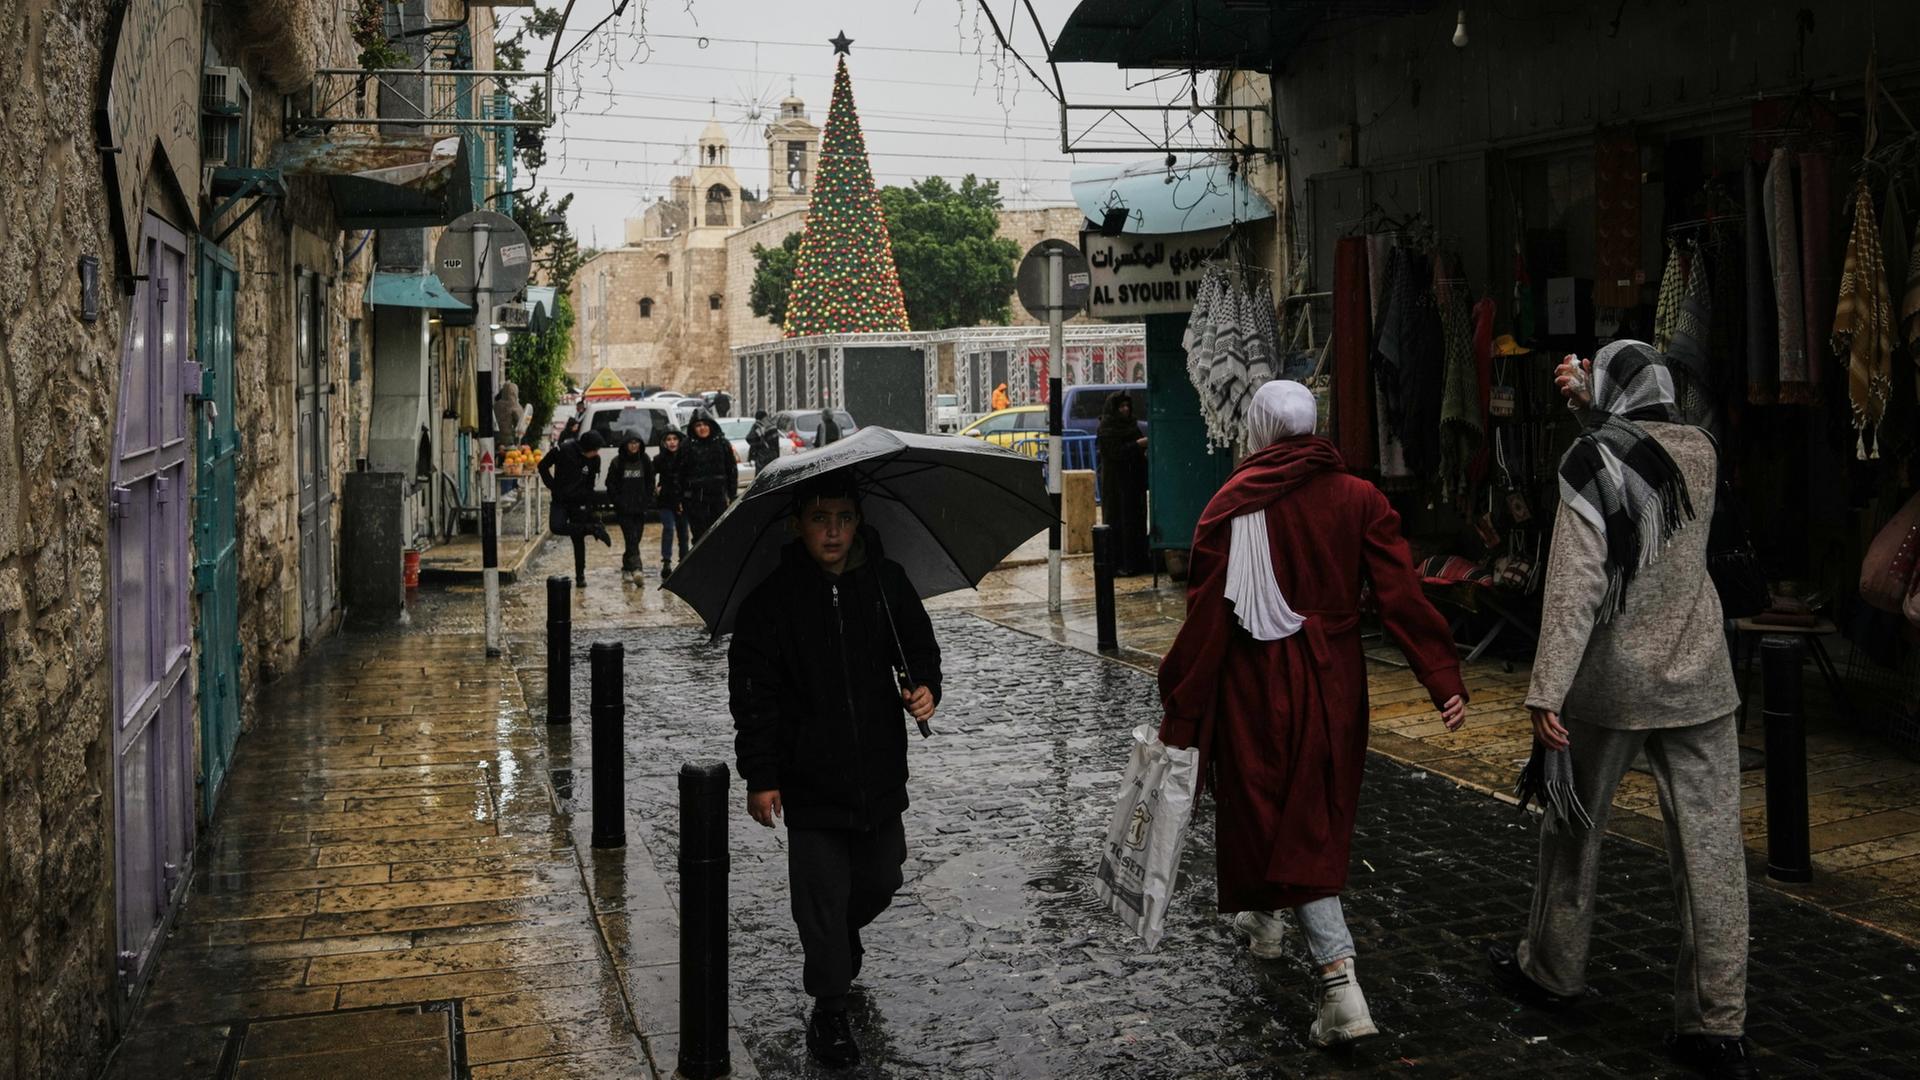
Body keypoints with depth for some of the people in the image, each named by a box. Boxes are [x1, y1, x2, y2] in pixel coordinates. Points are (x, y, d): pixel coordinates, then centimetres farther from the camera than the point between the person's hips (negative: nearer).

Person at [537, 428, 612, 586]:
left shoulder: (594, 460, -5)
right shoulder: (563, 450, -15)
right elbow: (543, 466, -2)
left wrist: (589, 505, 5)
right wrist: (552, 486, -6)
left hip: (580, 502, 1)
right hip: (560, 500, -1)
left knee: (578, 540, 3)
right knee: (557, 527, -26)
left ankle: (580, 576, 13)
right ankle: (593, 529, -12)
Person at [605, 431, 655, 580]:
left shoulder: (646, 461, 6)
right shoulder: (618, 462, -2)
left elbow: (650, 483, 11)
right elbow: (611, 484, 1)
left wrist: (647, 500, 0)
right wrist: (618, 501, -6)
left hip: (640, 507, 3)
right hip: (624, 509, -3)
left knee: (635, 539, 5)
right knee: (631, 539, -12)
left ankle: (627, 566, 19)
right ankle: (636, 568, -21)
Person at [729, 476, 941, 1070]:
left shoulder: (888, 582, -1)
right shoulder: (771, 600, -11)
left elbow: (921, 648, 12)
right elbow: (753, 695, -8)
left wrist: (925, 687, -11)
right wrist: (760, 777, -10)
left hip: (881, 772, 4)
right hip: (810, 781, -3)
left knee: (879, 882, 18)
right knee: (821, 897, 1)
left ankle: (845, 936, 51)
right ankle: (829, 1011, 18)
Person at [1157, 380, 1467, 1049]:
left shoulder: (1232, 505, -11)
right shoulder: (1358, 498, -2)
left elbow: (1207, 619, -13)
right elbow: (1402, 597, -10)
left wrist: (1180, 714, -9)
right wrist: (1444, 680, -11)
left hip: (1258, 683, -4)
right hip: (1334, 681, 4)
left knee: (1264, 808, 2)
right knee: (1315, 814, 20)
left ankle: (1340, 980, -4)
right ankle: (1266, 917, 41)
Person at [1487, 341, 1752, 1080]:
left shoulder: (1595, 462, -12)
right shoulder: (1698, 452, 4)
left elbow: (1574, 587, -19)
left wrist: (1545, 694, -20)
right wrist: (1591, 409, 28)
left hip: (1612, 686, -4)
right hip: (1699, 684, 4)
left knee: (1574, 828, 15)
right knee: (1711, 847, 2)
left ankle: (1550, 972, 31)